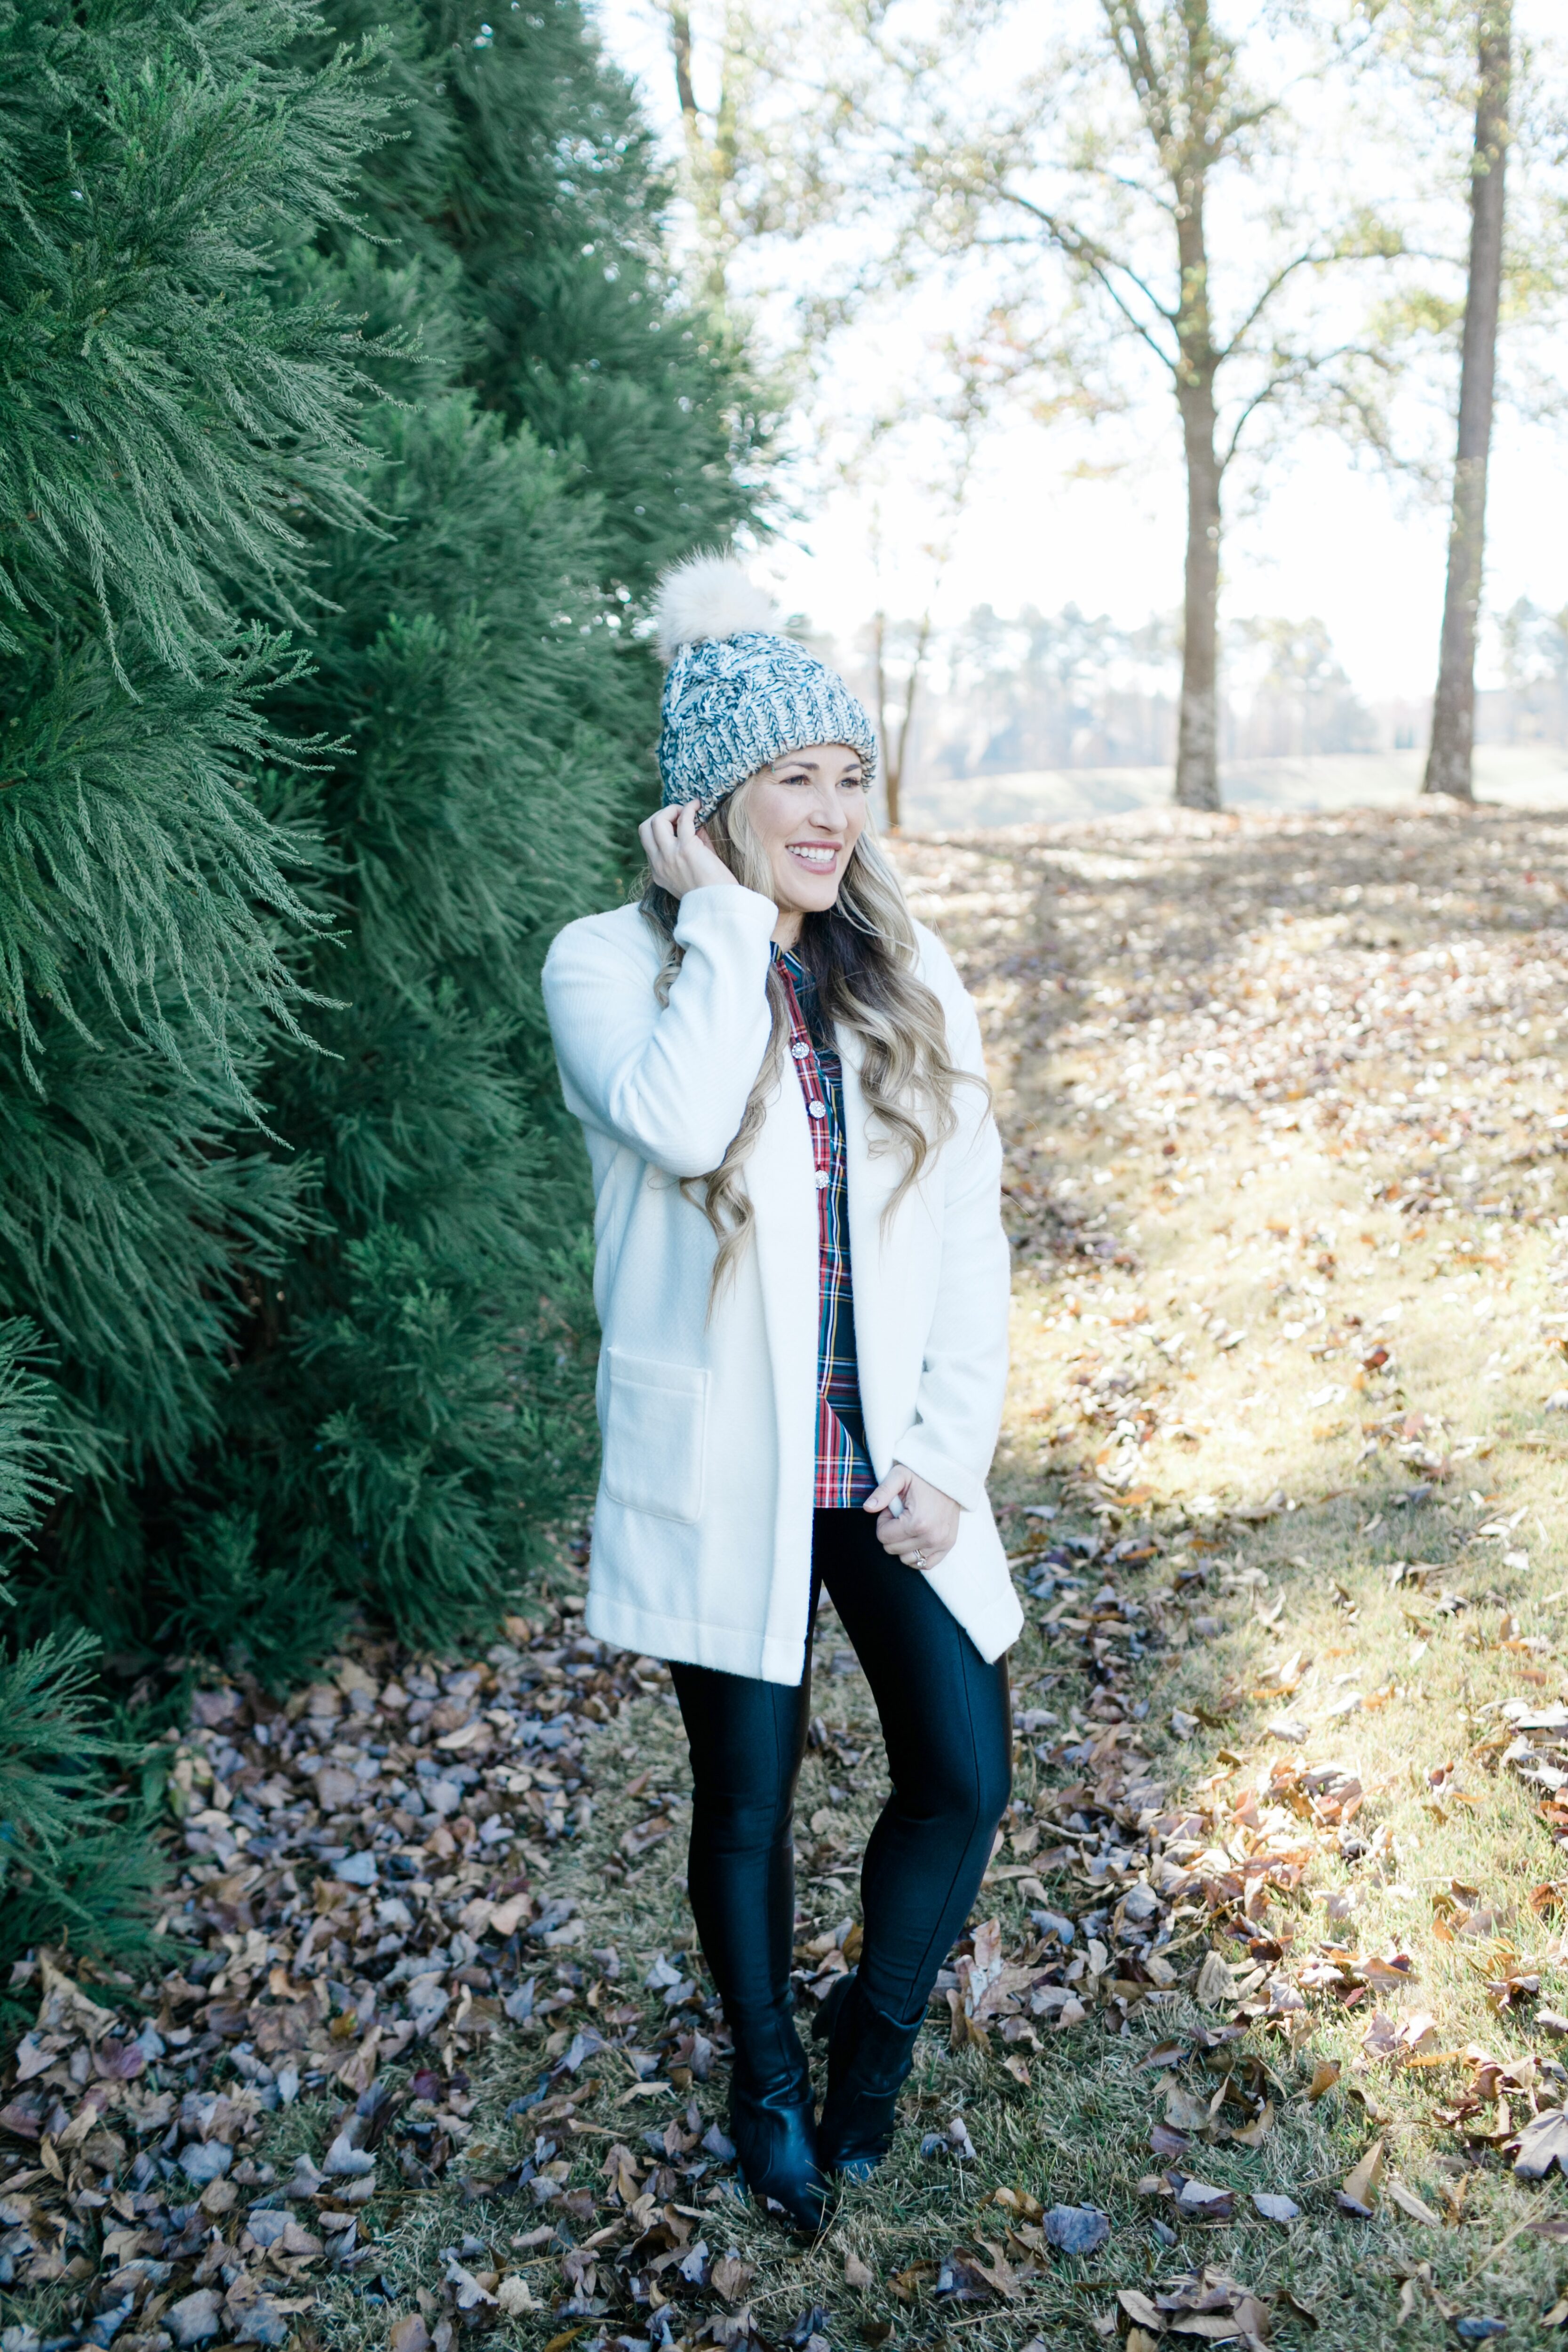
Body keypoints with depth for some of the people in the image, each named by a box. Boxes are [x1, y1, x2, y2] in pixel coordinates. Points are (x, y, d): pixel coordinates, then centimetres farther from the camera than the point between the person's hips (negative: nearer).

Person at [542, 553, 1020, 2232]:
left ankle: (877, 2025, 33)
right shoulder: (610, 964, -9)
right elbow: (677, 1122, -31)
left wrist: (949, 1450, -4)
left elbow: (969, 1229, 2)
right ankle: (766, 2074, 40)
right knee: (747, 1798, 13)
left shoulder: (909, 978, 2)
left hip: (892, 1464, 3)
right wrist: (723, 915, -20)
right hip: (722, 1473, -3)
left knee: (966, 1778, 3)